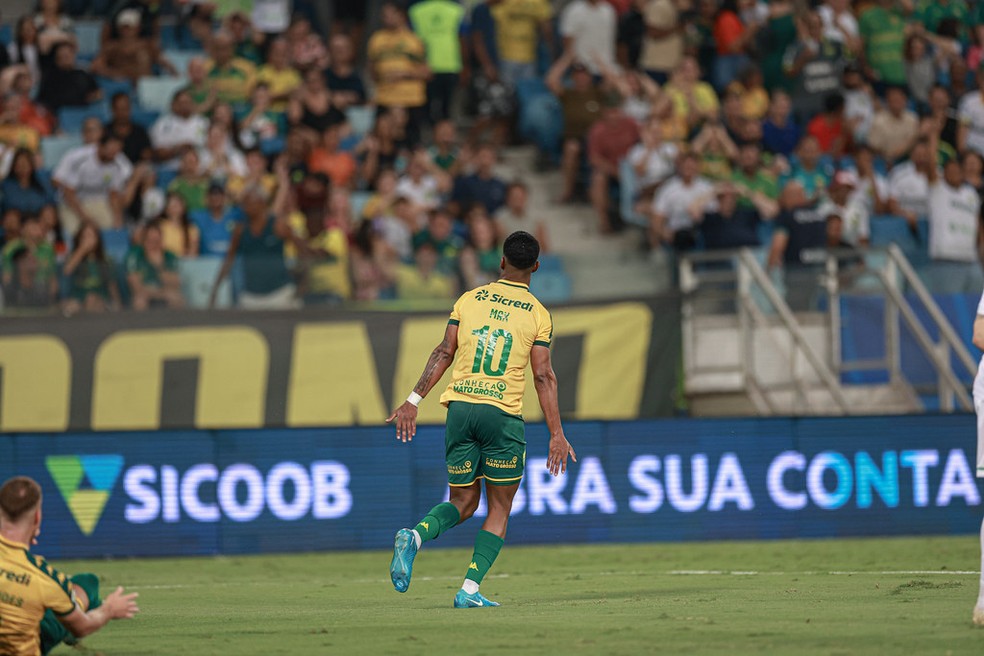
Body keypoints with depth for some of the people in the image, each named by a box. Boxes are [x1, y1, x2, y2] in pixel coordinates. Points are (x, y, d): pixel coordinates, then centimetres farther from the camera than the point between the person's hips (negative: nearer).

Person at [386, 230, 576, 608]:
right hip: (502, 414, -3)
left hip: (460, 407, 3)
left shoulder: (469, 300, 9)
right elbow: (543, 376, -3)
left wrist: (413, 402, 4)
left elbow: (444, 353, 4)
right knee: (499, 508, 9)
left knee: (462, 502, 14)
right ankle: (470, 590, -3)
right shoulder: (538, 315, 2)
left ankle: (415, 536, -16)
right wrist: (556, 434, -1)